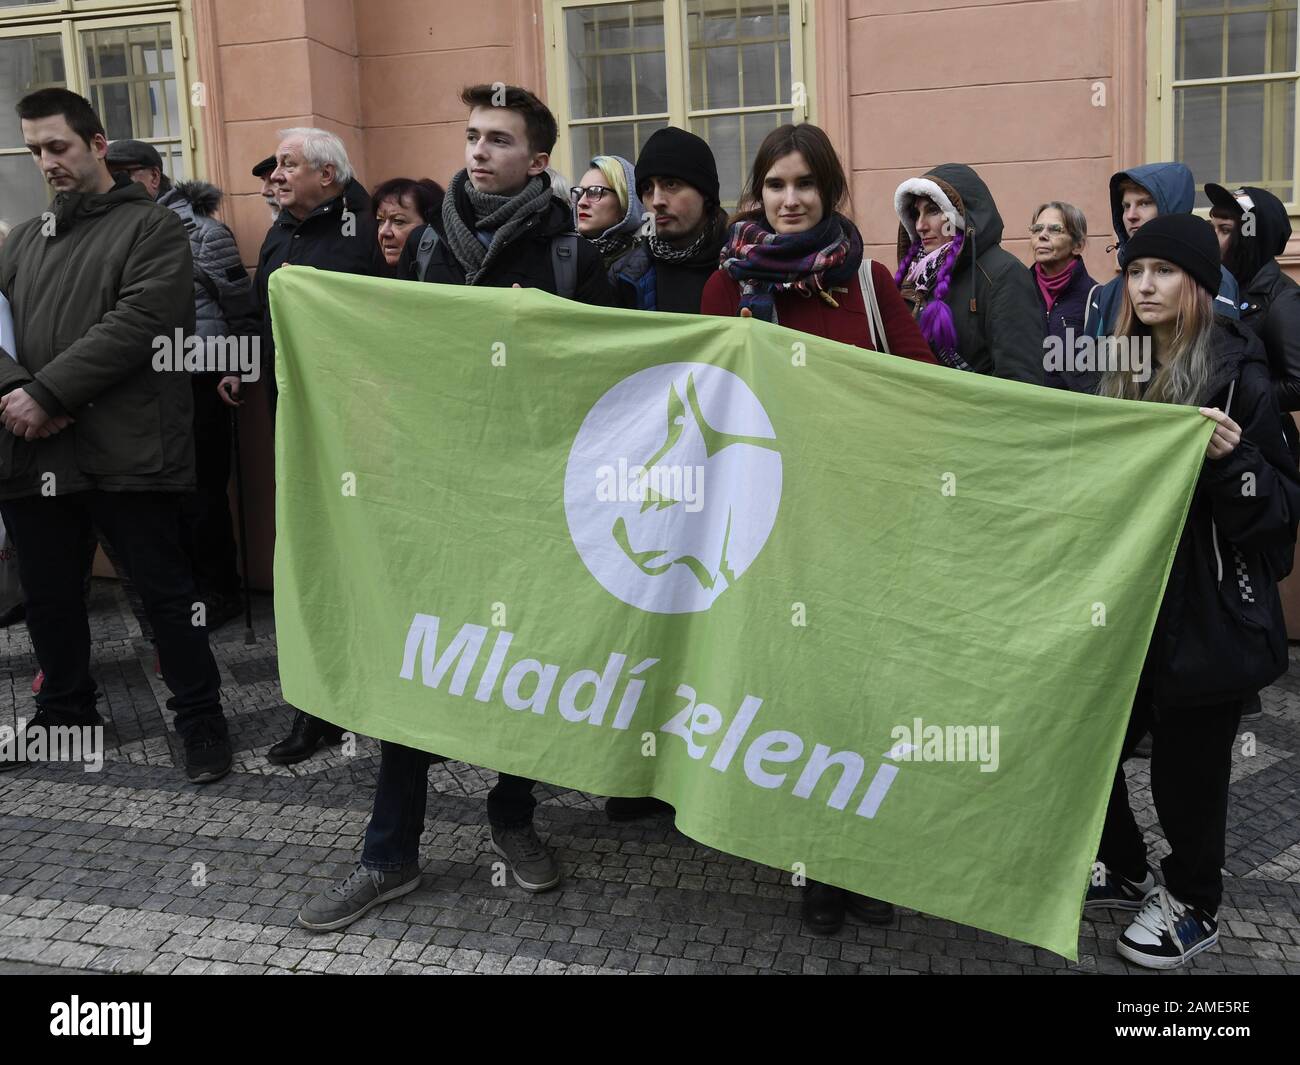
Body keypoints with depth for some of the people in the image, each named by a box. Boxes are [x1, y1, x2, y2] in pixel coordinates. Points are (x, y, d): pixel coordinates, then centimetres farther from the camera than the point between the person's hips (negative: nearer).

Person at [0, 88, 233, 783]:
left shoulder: (151, 227, 1)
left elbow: (137, 323, -13)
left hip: (125, 452, -6)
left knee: (166, 592, 1)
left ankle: (201, 718, 15)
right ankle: (65, 712, 34)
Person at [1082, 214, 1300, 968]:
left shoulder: (1237, 376, -10)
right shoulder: (1123, 369, 10)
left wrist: (1232, 459, -29)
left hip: (1206, 615, -7)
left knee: (1187, 766, 5)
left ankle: (1194, 907, 28)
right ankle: (1126, 872, 34)